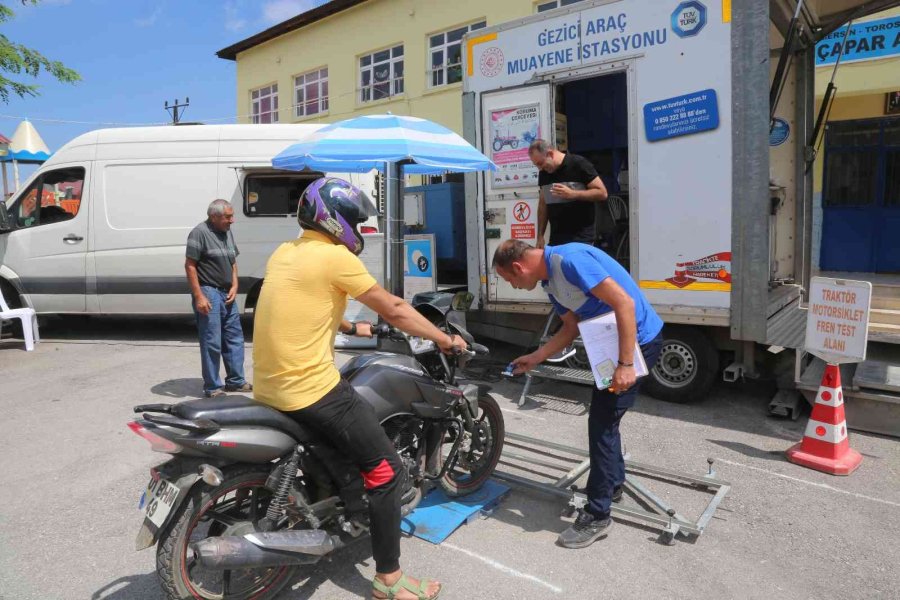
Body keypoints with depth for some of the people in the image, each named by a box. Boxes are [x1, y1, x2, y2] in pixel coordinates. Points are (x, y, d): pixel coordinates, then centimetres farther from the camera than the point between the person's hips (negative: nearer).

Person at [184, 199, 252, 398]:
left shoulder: (227, 232, 13)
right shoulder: (199, 233, -11)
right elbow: (190, 265, -14)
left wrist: (234, 286, 5)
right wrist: (198, 296, -19)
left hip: (226, 293, 8)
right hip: (208, 293, -8)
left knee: (234, 338, 13)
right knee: (212, 343, -5)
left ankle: (235, 381, 23)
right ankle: (212, 387, 5)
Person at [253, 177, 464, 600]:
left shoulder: (283, 253, 12)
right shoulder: (334, 256, -11)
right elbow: (394, 310, -6)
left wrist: (350, 328, 36)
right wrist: (444, 339, 5)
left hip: (268, 388, 9)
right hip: (310, 390, -9)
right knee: (387, 472, 0)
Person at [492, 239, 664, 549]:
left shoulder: (569, 260, -24)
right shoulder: (550, 281, 6)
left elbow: (624, 302, -27)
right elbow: (571, 327, 14)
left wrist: (626, 364, -27)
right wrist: (535, 358, 10)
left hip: (637, 340, -10)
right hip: (614, 341, 10)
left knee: (602, 422, -6)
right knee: (605, 416, 21)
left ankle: (597, 516, 5)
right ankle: (613, 482, 40)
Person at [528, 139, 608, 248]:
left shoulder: (578, 164, -8)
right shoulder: (543, 173, 9)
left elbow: (602, 193, -10)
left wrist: (572, 194, -21)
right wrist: (540, 236, 8)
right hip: (556, 238, 5)